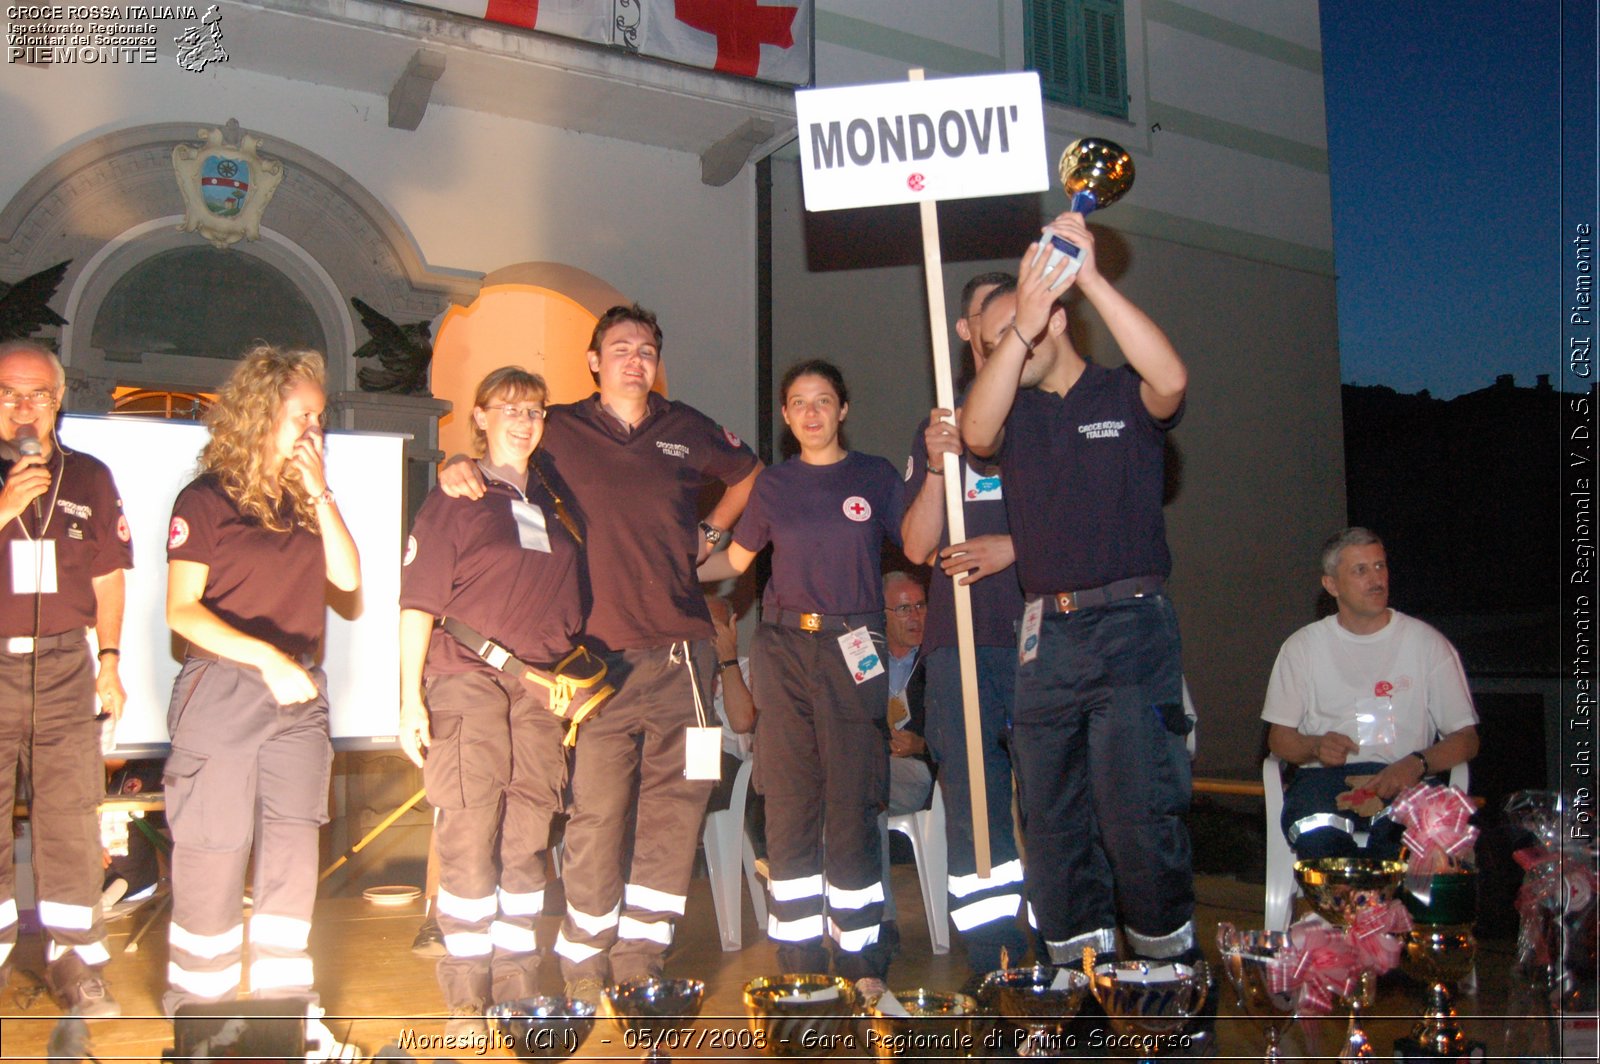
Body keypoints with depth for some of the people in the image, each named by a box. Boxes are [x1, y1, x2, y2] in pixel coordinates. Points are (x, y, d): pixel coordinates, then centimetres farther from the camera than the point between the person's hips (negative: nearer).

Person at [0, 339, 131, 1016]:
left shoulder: (88, 478, 11)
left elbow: (108, 577, 14)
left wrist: (110, 660, 8)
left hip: (63, 664, 1)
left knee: (71, 820, 0)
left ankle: (75, 961, 7)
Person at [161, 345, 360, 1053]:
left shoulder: (305, 502, 13)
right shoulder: (207, 500, -5)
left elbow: (348, 576, 2)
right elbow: (182, 609, -9)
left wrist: (319, 492, -3)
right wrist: (264, 655, -20)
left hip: (297, 695, 5)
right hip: (221, 690, -5)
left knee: (293, 854, 4)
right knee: (212, 855, 1)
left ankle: (284, 1006, 16)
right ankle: (197, 1007, 18)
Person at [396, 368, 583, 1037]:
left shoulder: (555, 503, 18)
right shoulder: (453, 499, 4)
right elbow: (418, 604, -2)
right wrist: (411, 698, -10)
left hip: (541, 685, 4)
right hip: (467, 679, -4)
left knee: (529, 840, 5)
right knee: (469, 838, -6)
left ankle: (518, 988, 15)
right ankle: (466, 1001, 4)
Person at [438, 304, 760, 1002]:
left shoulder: (686, 429, 13)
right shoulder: (560, 430, 6)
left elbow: (749, 475, 30)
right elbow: (491, 450, 18)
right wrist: (457, 466, -5)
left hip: (682, 652, 3)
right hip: (602, 656, -3)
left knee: (675, 807, 4)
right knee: (596, 816, -3)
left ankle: (640, 958, 16)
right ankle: (584, 965, 13)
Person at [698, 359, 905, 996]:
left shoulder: (874, 477, 8)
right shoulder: (773, 485, 13)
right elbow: (736, 559, 21)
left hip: (852, 654, -2)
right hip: (784, 651, 2)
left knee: (852, 810, -3)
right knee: (788, 811, 2)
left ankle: (861, 962, 8)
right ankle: (799, 962, 12)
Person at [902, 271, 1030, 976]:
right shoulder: (938, 429, 18)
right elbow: (917, 547, 9)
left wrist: (1014, 547, -10)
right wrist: (938, 468, -7)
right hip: (962, 637, 2)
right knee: (972, 804, -1)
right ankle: (992, 965, 5)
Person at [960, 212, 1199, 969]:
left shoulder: (1124, 397, 5)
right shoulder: (1014, 412, 13)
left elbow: (1171, 380, -17)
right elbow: (977, 433, -9)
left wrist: (1091, 278, -19)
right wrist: (1021, 325, -18)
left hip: (1130, 628, -4)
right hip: (1046, 634, 4)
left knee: (1138, 809, -9)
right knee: (1052, 818, 7)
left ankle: (1166, 954, 6)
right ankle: (1077, 966, 19)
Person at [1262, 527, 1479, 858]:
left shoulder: (1428, 643, 12)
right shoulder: (1302, 646, 13)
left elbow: (1466, 738, 9)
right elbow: (1278, 737, 13)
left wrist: (1417, 763, -12)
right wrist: (1315, 746, -11)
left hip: (1404, 780, 0)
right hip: (1324, 777, 0)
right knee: (1317, 840, -35)